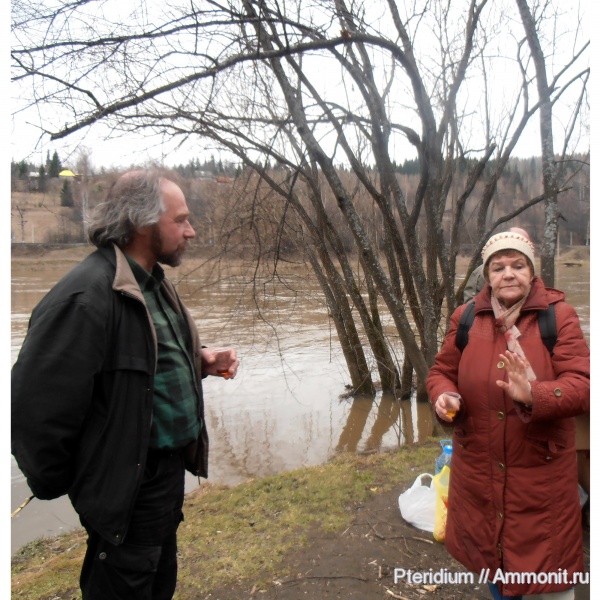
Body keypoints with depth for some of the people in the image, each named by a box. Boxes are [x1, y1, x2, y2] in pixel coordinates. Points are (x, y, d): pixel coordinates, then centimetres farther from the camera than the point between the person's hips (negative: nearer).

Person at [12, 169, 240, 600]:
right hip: (127, 485, -9)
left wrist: (200, 359, 0)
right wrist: (55, 486, -11)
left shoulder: (154, 283, 6)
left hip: (170, 468, 9)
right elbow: (38, 404, -26)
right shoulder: (85, 296, -26)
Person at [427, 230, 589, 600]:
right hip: (478, 469, 3)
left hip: (542, 470, -3)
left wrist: (533, 394, -34)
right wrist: (443, 396, -15)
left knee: (550, 566, 14)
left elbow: (581, 385, -16)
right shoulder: (466, 318, -2)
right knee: (491, 554, 24)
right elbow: (442, 371, 6)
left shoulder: (558, 316, -10)